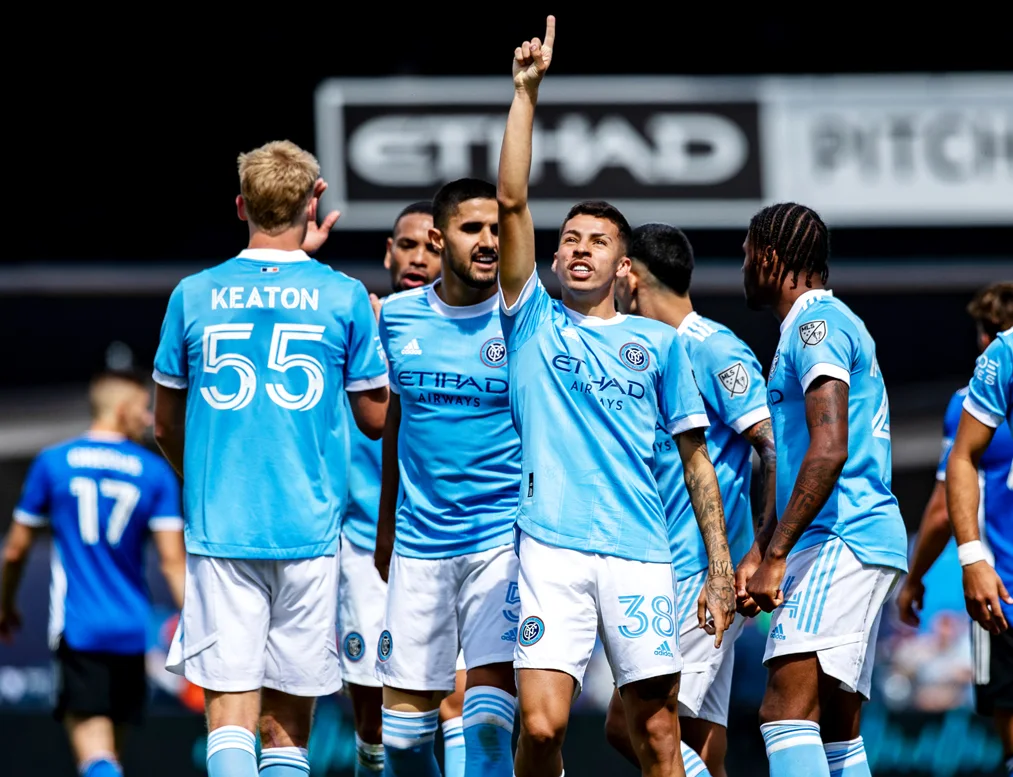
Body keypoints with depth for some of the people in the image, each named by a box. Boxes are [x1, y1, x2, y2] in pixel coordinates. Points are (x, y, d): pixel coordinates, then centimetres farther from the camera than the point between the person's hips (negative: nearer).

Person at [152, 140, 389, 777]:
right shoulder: (345, 298, 0)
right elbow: (376, 419, 7)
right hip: (309, 529, 0)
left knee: (231, 715, -5)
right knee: (287, 723, 7)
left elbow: (166, 426, 14)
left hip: (218, 528, 0)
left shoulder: (194, 295, 4)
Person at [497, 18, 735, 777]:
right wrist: (526, 90, 1)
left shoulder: (659, 341, 14)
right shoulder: (532, 321, 13)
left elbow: (696, 456, 14)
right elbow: (512, 202, 4)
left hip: (640, 552, 1)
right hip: (551, 548, -1)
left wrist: (721, 567, 6)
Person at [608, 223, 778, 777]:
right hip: (674, 575, 9)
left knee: (629, 722, -16)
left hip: (703, 574, -9)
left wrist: (760, 554, -20)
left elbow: (779, 450, -15)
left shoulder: (715, 350, -9)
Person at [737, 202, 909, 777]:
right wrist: (762, 554, 27)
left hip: (843, 540, -11)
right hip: (862, 541, 11)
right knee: (837, 729, 8)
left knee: (787, 706, -21)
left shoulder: (816, 324, -8)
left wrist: (776, 555, -20)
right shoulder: (832, 322, 25)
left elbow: (829, 449, -19)